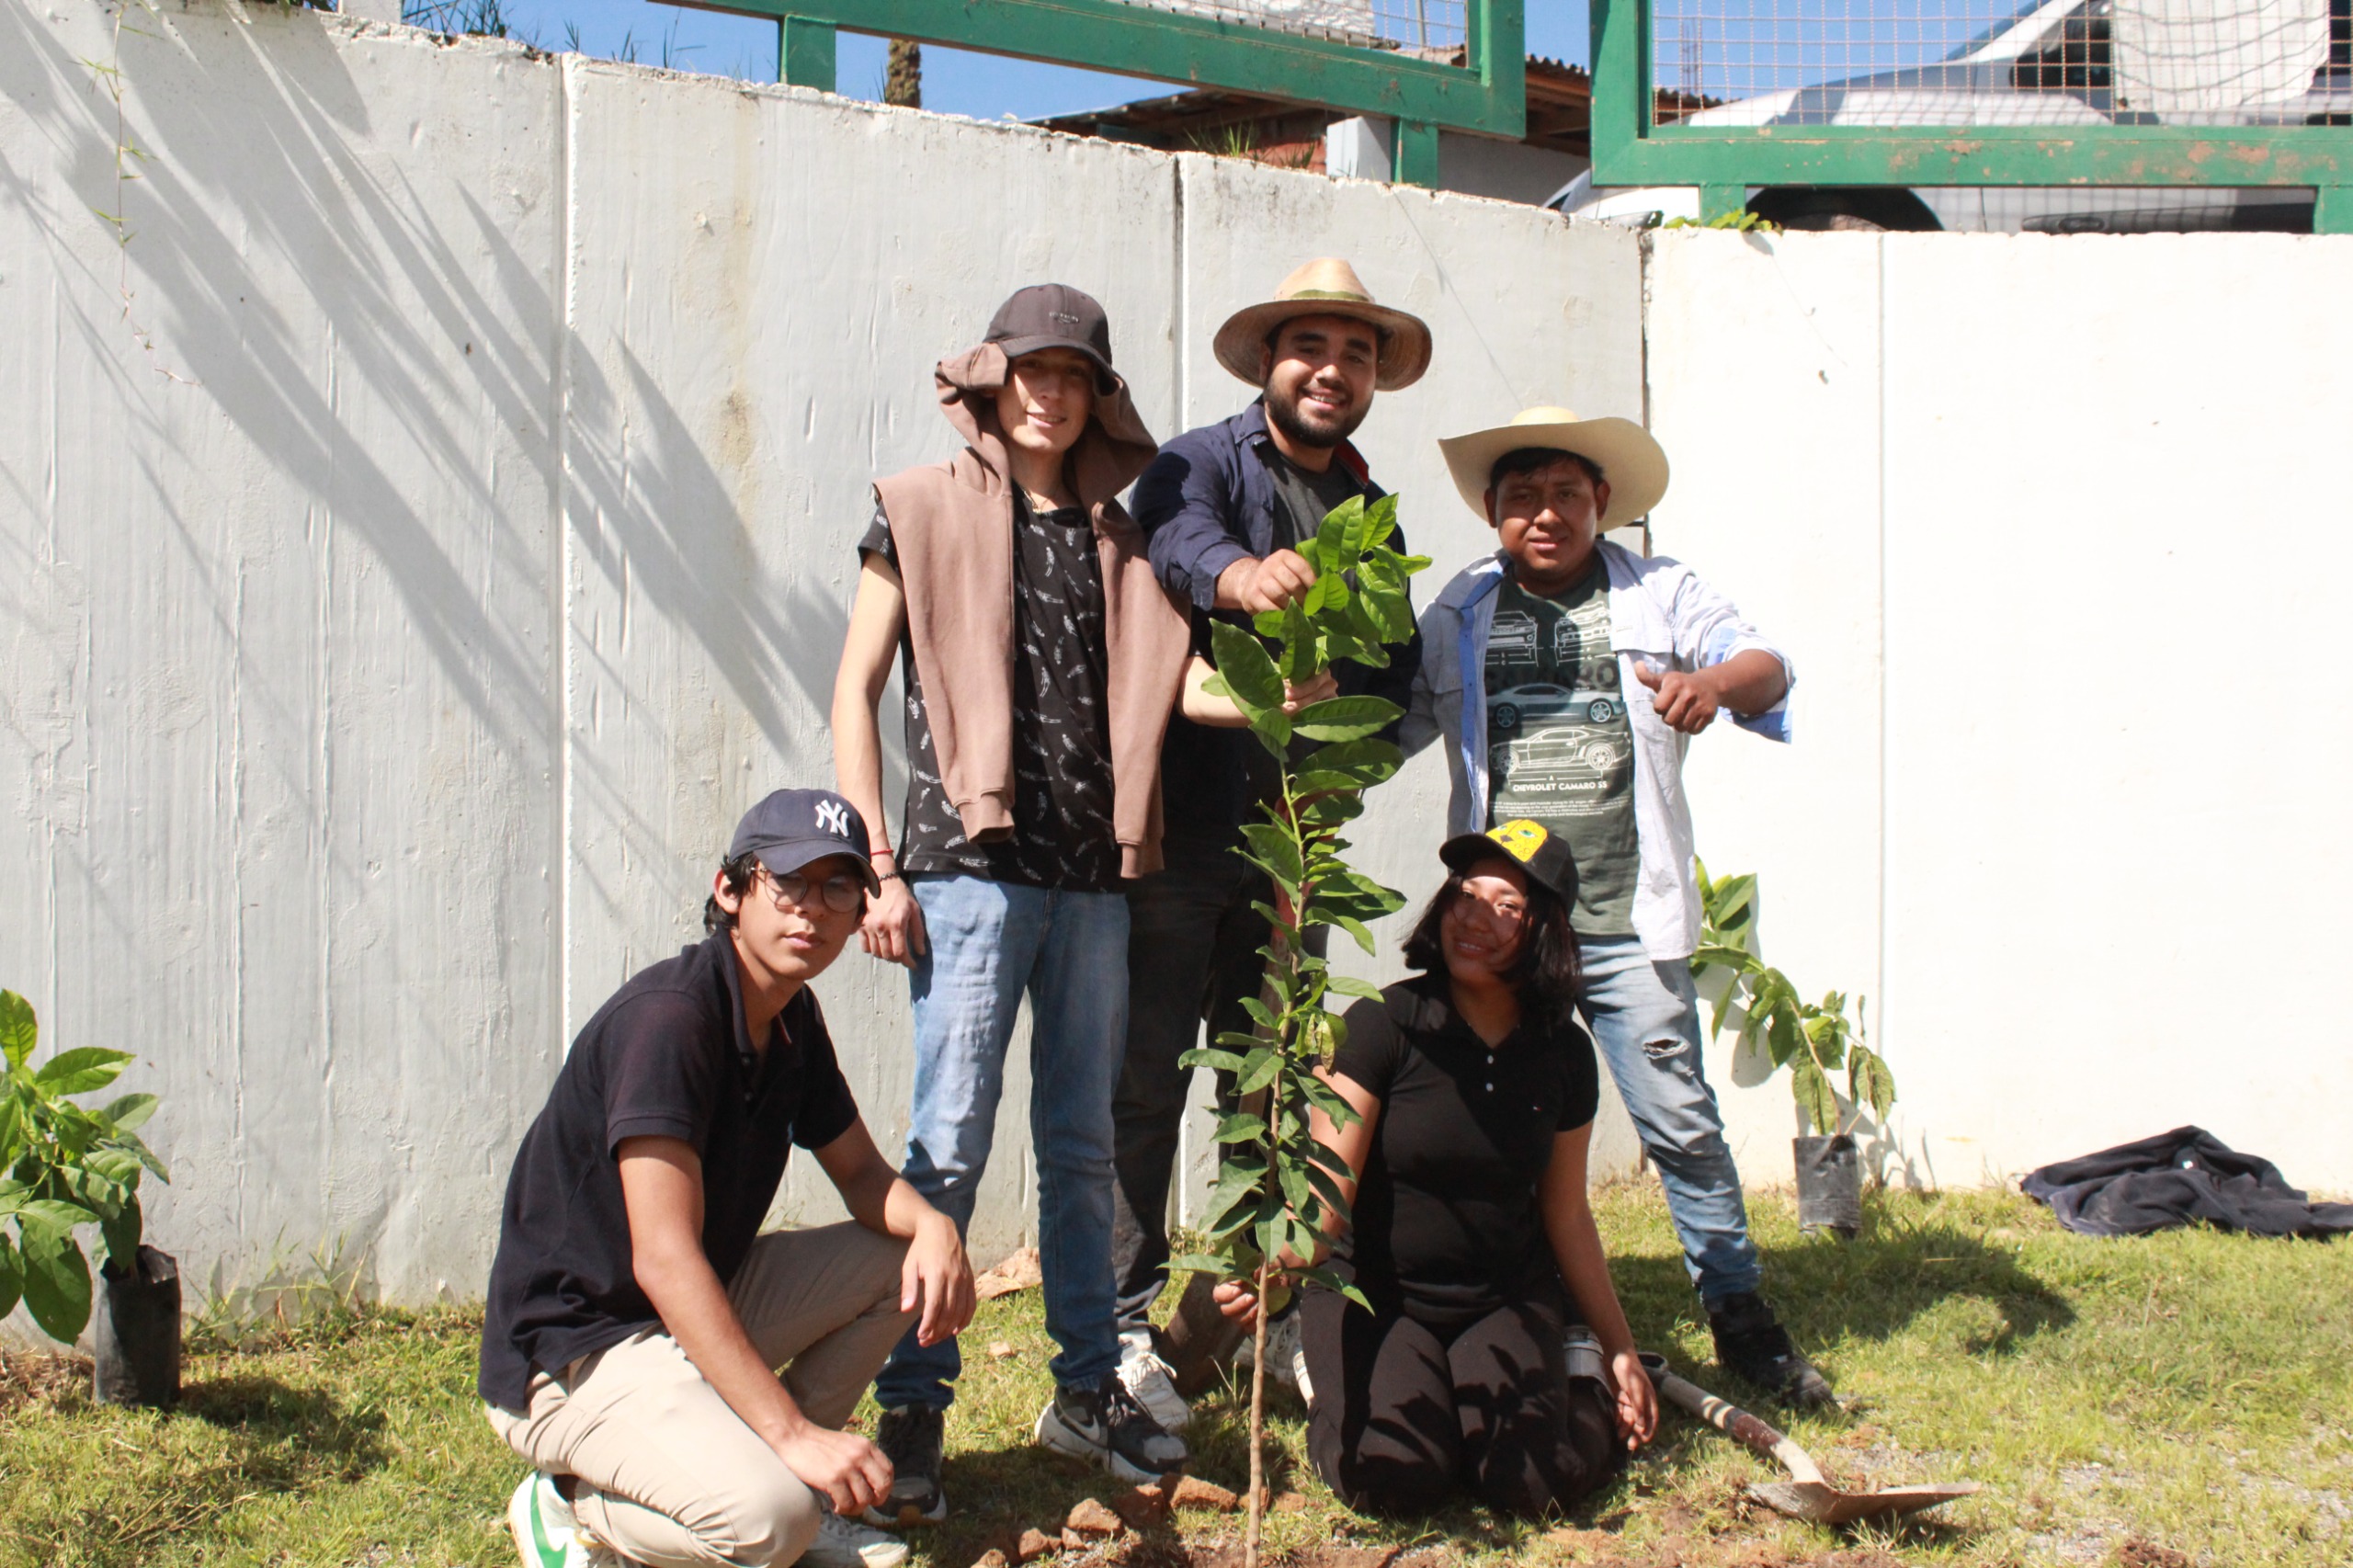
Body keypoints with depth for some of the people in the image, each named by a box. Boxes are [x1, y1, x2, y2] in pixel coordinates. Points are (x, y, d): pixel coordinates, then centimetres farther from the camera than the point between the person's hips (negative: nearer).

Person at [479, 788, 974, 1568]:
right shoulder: (668, 1016, -24)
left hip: (701, 1307, 9)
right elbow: (665, 1259, -30)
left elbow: (862, 1172, 15)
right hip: (569, 1357, -9)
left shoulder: (791, 1017, 4)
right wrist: (792, 1430, -34)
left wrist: (932, 1223, -10)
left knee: (901, 1255, 3)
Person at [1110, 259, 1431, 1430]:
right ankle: (1124, 1327, 2)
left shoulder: (1370, 513, 16)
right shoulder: (1202, 462, -2)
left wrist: (1333, 699, -11)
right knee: (1146, 1081, -4)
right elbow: (1180, 541, -26)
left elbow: (1396, 670, 12)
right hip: (1180, 820, -6)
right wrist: (1237, 575, -49)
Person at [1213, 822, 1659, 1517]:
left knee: (1531, 1481, -22)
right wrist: (1279, 1268, -40)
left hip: (1506, 1302, 3)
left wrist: (1619, 1348, 15)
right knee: (1393, 1479, -26)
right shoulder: (1382, 1025, -14)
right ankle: (1331, 1385, 8)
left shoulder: (1563, 1054, -1)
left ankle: (1578, 1378, 12)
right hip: (1374, 1299, -2)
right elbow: (1327, 1191, -18)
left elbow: (1567, 1213, 10)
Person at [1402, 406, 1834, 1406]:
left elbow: (1764, 665, -8)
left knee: (1680, 1123, -3)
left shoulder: (1659, 595, 6)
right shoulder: (1460, 614, 12)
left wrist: (1717, 681, -31)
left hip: (1626, 928, -2)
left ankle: (1740, 1316, 11)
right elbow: (1396, 720, 15)